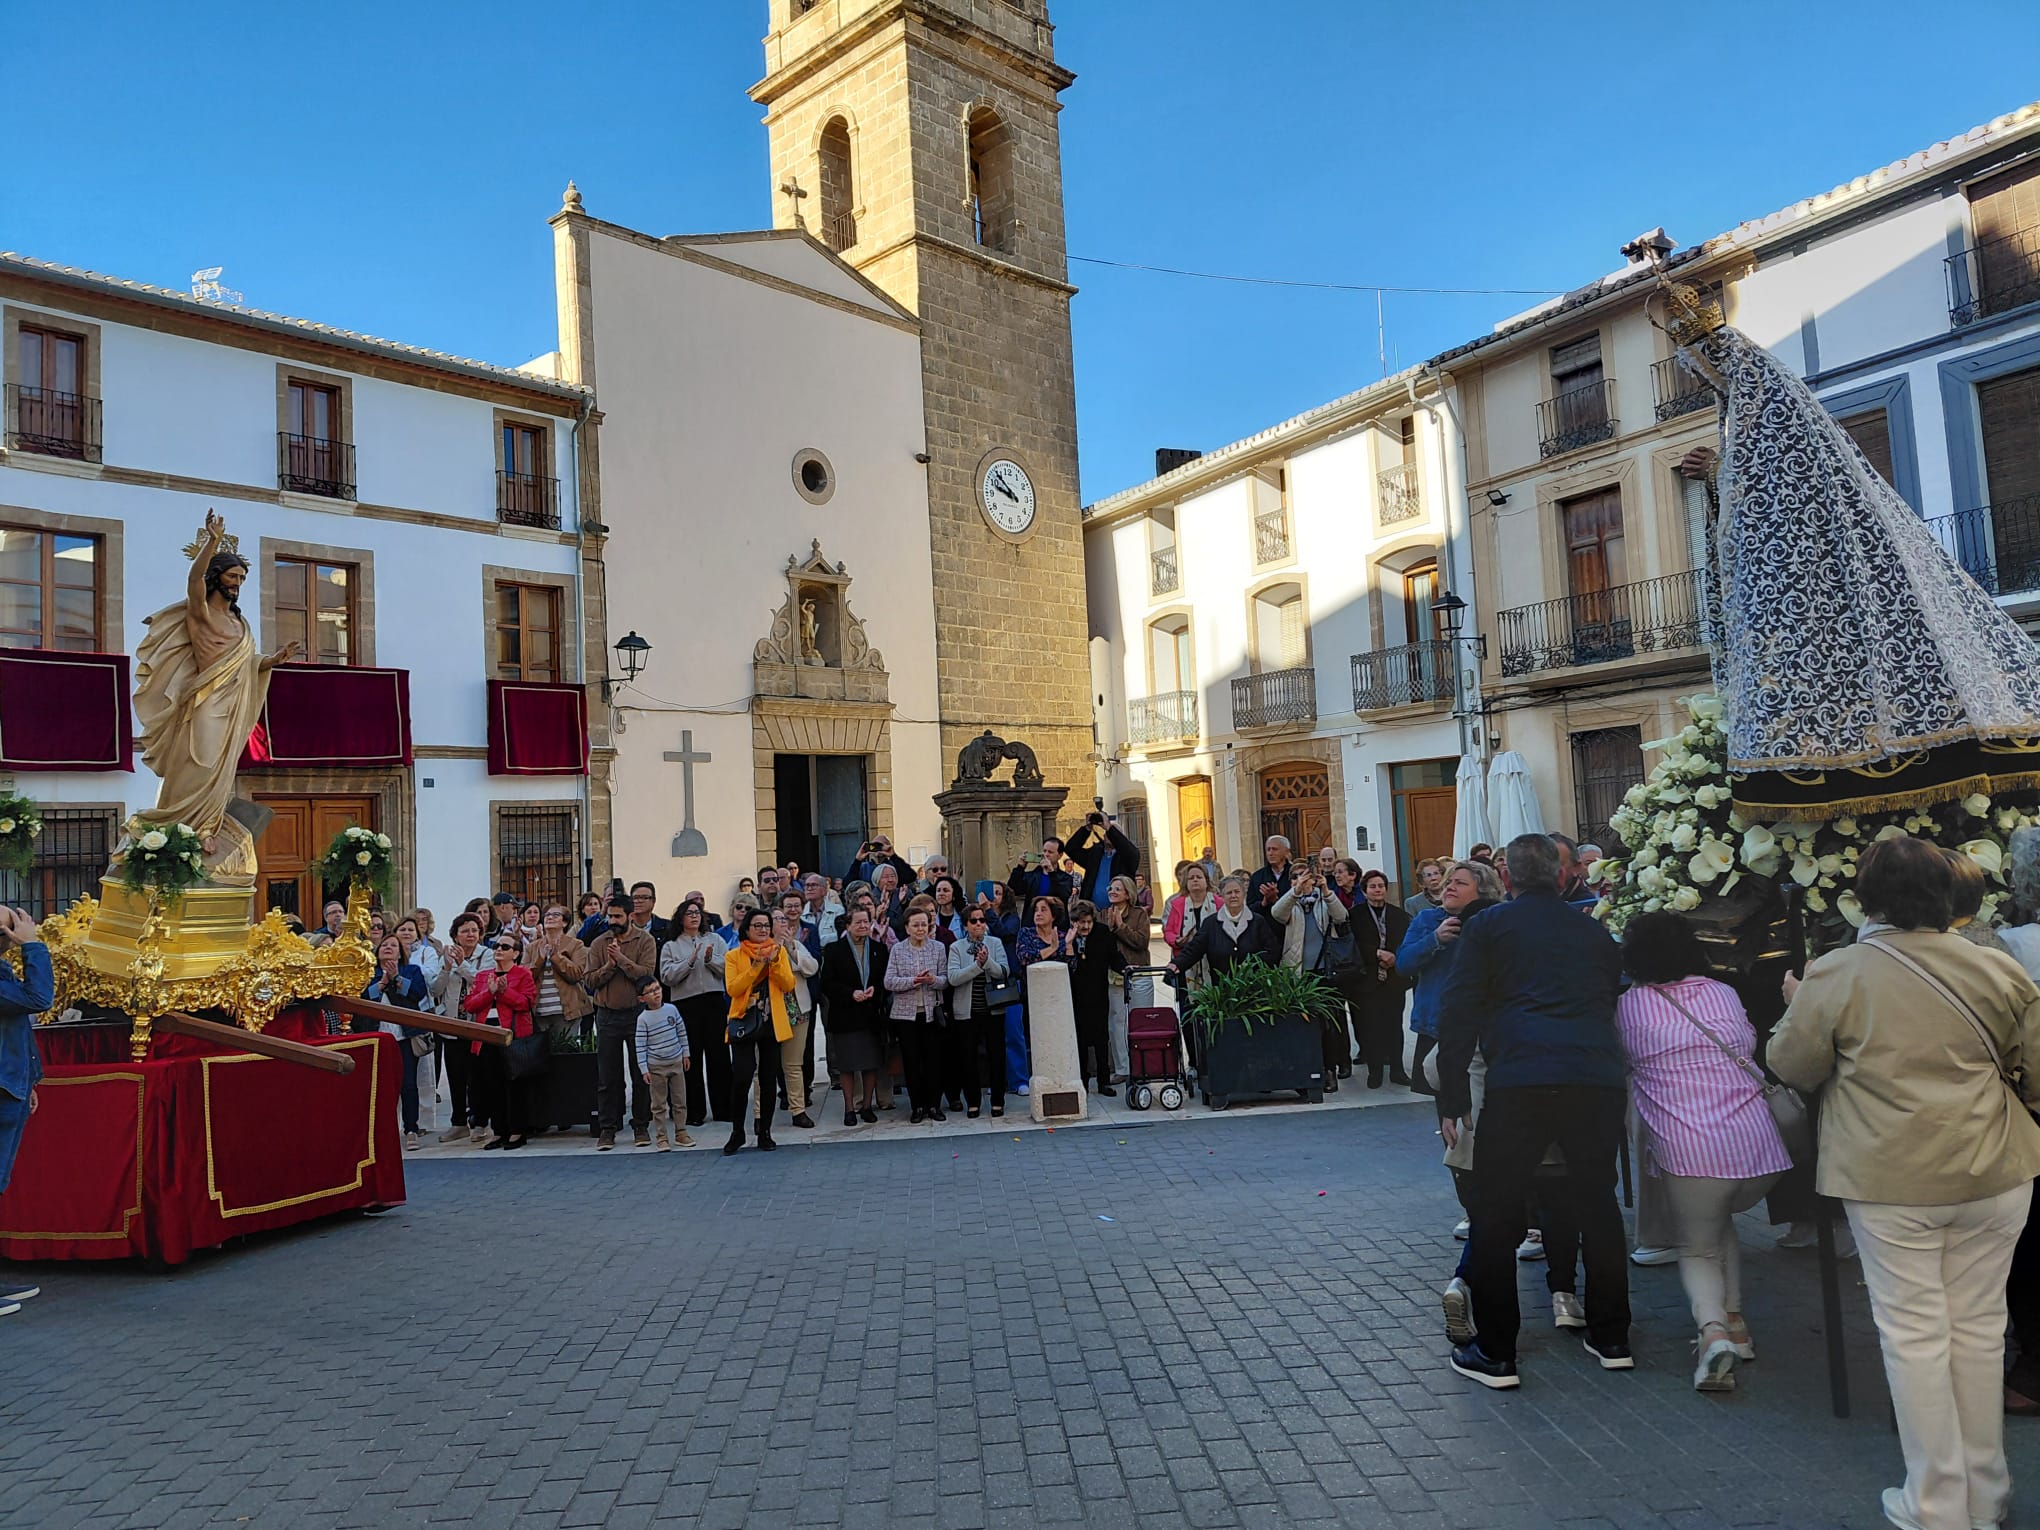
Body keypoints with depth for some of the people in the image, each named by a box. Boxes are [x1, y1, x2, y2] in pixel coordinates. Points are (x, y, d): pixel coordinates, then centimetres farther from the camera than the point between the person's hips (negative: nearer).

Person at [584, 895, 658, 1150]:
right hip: (607, 1015, 2)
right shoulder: (599, 943, 6)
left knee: (641, 1073, 5)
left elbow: (646, 973, -15)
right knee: (607, 1076, 5)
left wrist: (621, 959, -19)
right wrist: (609, 965, -15)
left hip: (637, 1014, -2)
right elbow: (591, 980, 0)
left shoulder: (645, 940, -2)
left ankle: (641, 1126, 14)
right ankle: (607, 1128, 12)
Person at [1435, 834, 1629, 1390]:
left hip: (1520, 1081, -4)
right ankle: (1611, 1339, 29)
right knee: (1598, 1204, 19)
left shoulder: (1488, 927, 7)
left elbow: (1458, 1014, 0)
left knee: (1495, 1216, 6)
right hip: (1599, 1079, 4)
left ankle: (1494, 1353, 10)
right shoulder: (1592, 930, 19)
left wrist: (1452, 1099, 3)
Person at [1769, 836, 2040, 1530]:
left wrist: (1795, 1007, 17)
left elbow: (1791, 1066, 0)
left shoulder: (1834, 976, -9)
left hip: (1889, 1179, -3)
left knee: (1914, 1331, 6)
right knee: (1978, 1325, 14)